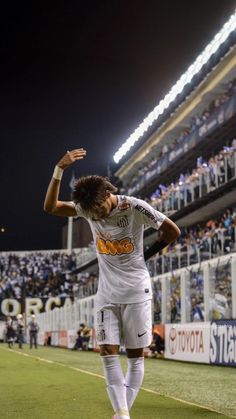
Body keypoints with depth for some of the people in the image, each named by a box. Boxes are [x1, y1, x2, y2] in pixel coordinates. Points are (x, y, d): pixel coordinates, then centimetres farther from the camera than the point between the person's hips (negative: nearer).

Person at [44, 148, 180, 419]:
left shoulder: (134, 207, -15)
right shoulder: (88, 209, -3)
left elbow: (173, 231, -6)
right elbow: (50, 207, -12)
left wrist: (146, 254, 3)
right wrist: (59, 169, -22)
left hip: (136, 291, -4)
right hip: (107, 293, 4)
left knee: (135, 355, 2)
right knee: (108, 352, -6)